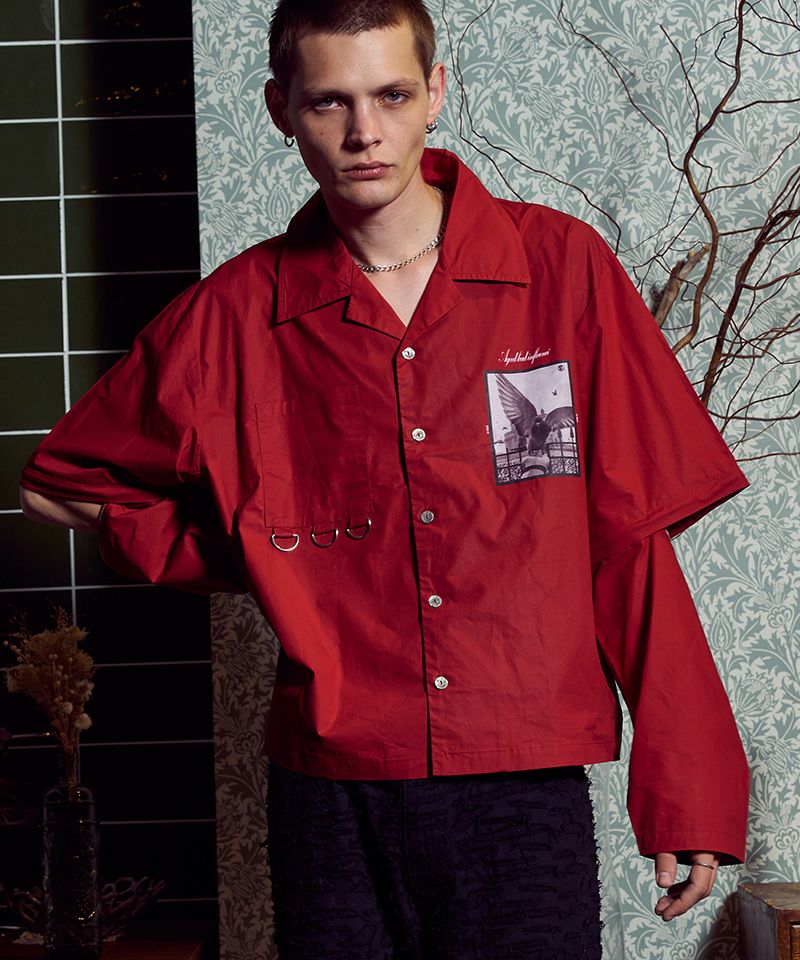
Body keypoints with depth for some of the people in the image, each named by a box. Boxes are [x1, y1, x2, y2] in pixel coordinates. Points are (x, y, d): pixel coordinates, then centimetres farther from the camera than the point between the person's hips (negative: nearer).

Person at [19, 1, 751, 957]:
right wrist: (263, 564, 6)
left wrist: (688, 796, -2)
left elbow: (630, 539, 0)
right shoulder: (237, 313, 1)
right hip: (331, 792, 1)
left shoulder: (562, 267, 0)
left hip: (526, 783, 0)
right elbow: (57, 485, 13)